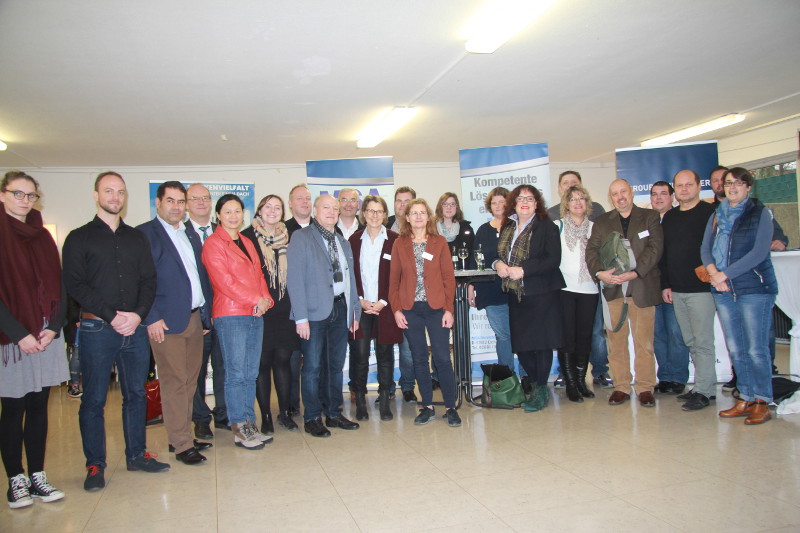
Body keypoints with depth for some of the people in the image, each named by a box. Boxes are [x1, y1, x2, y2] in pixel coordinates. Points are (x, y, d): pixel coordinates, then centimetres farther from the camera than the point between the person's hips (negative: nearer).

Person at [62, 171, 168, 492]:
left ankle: (137, 454, 23)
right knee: (94, 399, 2)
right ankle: (95, 465, 14)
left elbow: (149, 280, 8)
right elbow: (75, 285, -6)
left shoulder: (137, 238, 14)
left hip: (135, 328, 3)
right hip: (96, 329, -3)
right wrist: (113, 316, -14)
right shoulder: (80, 238, 4)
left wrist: (138, 314, -9)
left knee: (136, 394, 10)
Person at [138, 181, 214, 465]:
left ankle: (182, 436, 23)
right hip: (167, 321, -7)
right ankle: (181, 445, 6)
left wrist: (206, 314, 14)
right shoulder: (145, 234, -4)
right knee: (174, 383, -2)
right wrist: (152, 318, -15)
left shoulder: (191, 236, 18)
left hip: (195, 319, 7)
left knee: (190, 381, 11)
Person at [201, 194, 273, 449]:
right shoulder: (213, 244, -3)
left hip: (255, 315, 7)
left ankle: (250, 425, 16)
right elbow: (223, 280, -11)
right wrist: (255, 300, -11)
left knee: (251, 374, 8)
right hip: (230, 315, -7)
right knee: (236, 374, -3)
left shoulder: (247, 243, 20)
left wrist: (265, 299, 0)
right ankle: (240, 430, 5)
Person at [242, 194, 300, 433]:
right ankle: (265, 416, 13)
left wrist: (294, 304, 5)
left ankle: (285, 412, 19)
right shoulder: (247, 237, 0)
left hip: (285, 310, 3)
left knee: (283, 359, 7)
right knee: (262, 362, 3)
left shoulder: (288, 239, 12)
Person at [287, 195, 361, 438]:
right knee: (313, 366, 0)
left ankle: (334, 413, 23)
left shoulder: (343, 242, 17)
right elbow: (295, 279, -10)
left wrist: (354, 310, 12)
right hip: (315, 310, -6)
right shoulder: (301, 238, -3)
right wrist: (301, 317, -16)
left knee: (336, 365, 11)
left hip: (340, 309, 6)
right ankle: (312, 418, 13)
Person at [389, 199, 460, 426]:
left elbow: (449, 277, 1)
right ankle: (427, 407, 18)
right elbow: (394, 279, 6)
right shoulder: (399, 244, 6)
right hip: (410, 309, 1)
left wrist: (449, 309, -6)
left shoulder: (439, 242, 4)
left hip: (436, 307, -1)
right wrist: (396, 309, -3)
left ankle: (451, 408, 9)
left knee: (442, 358, -2)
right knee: (419, 359, 7)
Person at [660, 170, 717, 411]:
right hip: (677, 291, 7)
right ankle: (708, 386, 21)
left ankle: (703, 391, 3)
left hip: (701, 289, -6)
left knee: (702, 342, -3)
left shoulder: (710, 213, -4)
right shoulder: (669, 217, 14)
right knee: (691, 343, 11)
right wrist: (665, 284, 12)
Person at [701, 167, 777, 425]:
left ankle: (762, 402, 8)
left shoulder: (760, 213, 0)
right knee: (735, 349, 8)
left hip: (755, 288, -5)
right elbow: (705, 248, 8)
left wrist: (724, 274, -14)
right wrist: (713, 272, -11)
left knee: (756, 349, -4)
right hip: (723, 291, 5)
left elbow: (759, 253, -10)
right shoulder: (717, 215, 15)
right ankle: (745, 399, 19)